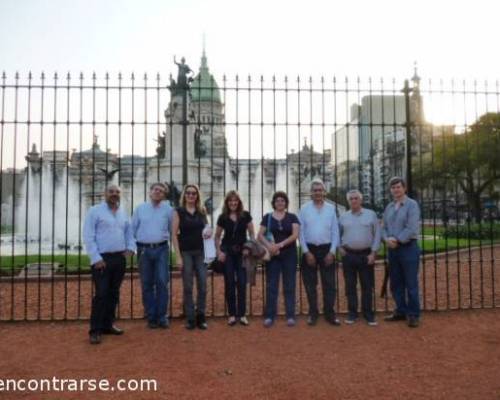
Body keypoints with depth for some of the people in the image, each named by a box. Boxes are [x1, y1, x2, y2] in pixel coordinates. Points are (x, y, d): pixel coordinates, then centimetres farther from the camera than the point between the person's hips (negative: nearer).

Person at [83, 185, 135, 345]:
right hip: (102, 259, -6)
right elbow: (88, 237, -9)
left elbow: (129, 234, 21)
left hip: (119, 258, 6)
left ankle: (107, 325, 23)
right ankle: (95, 330, 2)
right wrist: (96, 258, -15)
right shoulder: (95, 211, -4)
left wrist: (130, 248, 2)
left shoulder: (123, 214, 14)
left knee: (113, 294, 11)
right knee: (101, 294, -7)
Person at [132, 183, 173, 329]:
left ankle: (162, 317, 5)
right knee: (147, 284, 5)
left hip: (161, 249, -1)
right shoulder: (140, 208, 7)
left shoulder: (168, 210, 4)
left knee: (162, 282, -6)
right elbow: (132, 229, 9)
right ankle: (151, 317, 14)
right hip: (144, 250, 1)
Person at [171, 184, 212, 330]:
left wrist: (208, 234, -6)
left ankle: (201, 317, 13)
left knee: (203, 285, 1)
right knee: (188, 287, 3)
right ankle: (190, 319, 12)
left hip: (200, 252, 3)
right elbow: (174, 235, -6)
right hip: (186, 252, -3)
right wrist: (178, 256, -12)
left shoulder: (202, 211, 8)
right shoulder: (179, 212, -2)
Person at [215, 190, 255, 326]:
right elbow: (217, 237, 9)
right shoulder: (223, 217, 0)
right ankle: (232, 314, 13)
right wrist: (219, 251, -3)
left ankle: (242, 314, 10)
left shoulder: (245, 215, -1)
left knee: (242, 283, 1)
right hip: (227, 252, 0)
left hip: (242, 252, 0)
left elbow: (252, 234, 4)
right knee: (229, 283, 4)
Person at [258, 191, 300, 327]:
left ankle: (290, 316, 10)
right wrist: (268, 245, -18)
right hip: (272, 255, 1)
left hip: (289, 254, 0)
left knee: (289, 285, 4)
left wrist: (280, 244, -20)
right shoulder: (267, 217, 7)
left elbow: (295, 235, -8)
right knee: (271, 285, 3)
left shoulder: (292, 217, 4)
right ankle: (269, 316, 9)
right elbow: (260, 235, 1)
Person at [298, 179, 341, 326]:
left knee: (329, 283, 4)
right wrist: (307, 252, -8)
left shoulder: (331, 208, 3)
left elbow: (335, 232, 3)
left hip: (327, 249, 1)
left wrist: (332, 252, -5)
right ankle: (313, 313, 18)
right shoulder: (304, 209, 0)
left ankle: (330, 313, 14)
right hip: (309, 249, 0)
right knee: (310, 284, 7)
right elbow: (301, 232, -2)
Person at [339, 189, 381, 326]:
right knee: (350, 286, 6)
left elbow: (377, 234, 0)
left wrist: (373, 253, -7)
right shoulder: (343, 217, 7)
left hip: (366, 255, -1)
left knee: (367, 286, 3)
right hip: (348, 255, 2)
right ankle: (352, 313, 15)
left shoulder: (371, 214, 2)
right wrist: (340, 248, 1)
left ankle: (368, 314, 13)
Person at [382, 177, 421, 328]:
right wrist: (387, 239, -8)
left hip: (408, 248, -6)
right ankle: (401, 311, 24)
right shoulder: (389, 207, 12)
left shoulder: (412, 205, -7)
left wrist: (397, 240, -13)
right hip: (392, 249, 6)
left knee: (411, 283, 0)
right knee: (396, 283, 12)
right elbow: (384, 228, 11)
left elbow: (412, 228, -16)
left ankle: (413, 315, 10)